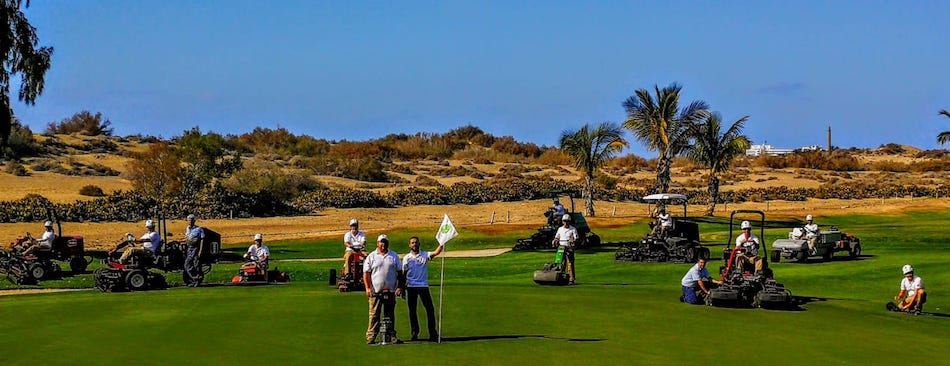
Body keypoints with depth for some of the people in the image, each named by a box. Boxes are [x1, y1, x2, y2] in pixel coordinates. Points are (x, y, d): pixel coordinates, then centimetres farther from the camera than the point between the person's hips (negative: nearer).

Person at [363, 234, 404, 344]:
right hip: (375, 291, -2)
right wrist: (368, 288, -8)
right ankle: (371, 337, -5)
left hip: (390, 291, 2)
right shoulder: (371, 257, 6)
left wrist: (399, 286, 3)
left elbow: (400, 273, 14)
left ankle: (391, 336, 11)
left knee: (390, 315, 7)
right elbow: (366, 273, 3)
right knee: (374, 315, -5)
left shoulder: (394, 256, 12)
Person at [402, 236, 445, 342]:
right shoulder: (406, 258, 7)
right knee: (412, 310, 4)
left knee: (430, 309, -5)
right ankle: (414, 333, 12)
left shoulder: (425, 255, 4)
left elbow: (436, 252, -14)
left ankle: (433, 332, 0)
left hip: (423, 285, -1)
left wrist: (442, 244, -29)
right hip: (411, 286, 1)